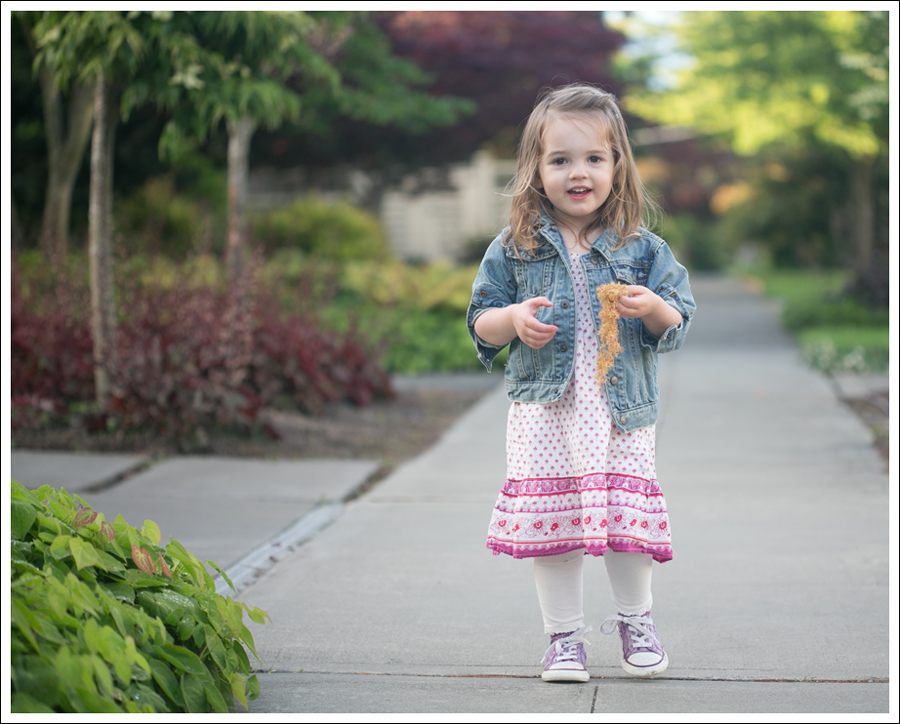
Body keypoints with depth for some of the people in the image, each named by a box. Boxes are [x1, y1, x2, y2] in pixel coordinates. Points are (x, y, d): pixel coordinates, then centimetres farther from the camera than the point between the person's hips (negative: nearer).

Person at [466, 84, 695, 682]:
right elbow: (482, 322, 6)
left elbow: (678, 322, 4)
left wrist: (653, 308, -18)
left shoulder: (642, 248, 2)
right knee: (550, 520, 2)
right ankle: (564, 634, 18)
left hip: (623, 407, 0)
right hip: (545, 408, 0)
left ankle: (636, 620, 25)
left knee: (628, 517, 1)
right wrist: (514, 320, -14)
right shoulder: (516, 249, 2)